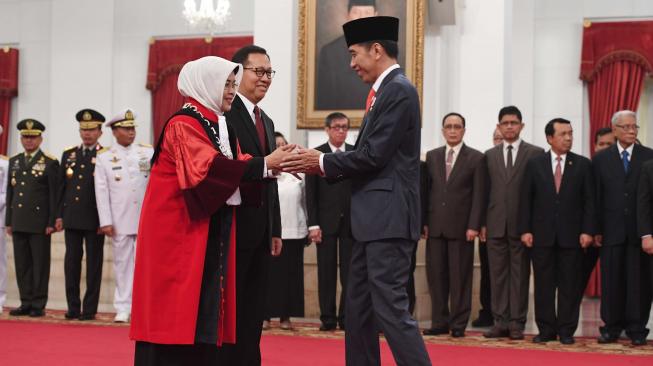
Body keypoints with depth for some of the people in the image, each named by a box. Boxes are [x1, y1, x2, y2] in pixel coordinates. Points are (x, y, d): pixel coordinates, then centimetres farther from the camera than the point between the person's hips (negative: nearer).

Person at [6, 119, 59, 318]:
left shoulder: (50, 163, -1)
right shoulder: (14, 161, 15)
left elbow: (54, 195, -4)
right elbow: (10, 192, 16)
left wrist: (52, 222, -9)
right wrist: (9, 221, 12)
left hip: (39, 223, -5)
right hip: (19, 222, 5)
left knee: (40, 264, -1)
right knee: (22, 264, 7)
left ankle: (39, 305, 4)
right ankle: (26, 303, 13)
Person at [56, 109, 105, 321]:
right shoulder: (68, 155, 13)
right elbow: (61, 187, 14)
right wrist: (59, 215, 8)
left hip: (94, 219, -4)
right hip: (72, 218, 4)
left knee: (93, 263, 1)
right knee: (71, 262, 5)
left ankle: (90, 309, 5)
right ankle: (73, 307, 11)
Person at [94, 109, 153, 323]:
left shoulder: (148, 152, 7)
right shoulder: (104, 157, 5)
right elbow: (101, 191, 1)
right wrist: (106, 222, -4)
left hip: (146, 219, 1)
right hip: (120, 221, 0)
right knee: (122, 262, 4)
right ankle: (123, 308, 9)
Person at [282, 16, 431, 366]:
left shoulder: (399, 90, -12)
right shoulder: (383, 91, 18)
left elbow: (374, 155, -18)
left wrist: (322, 161, -8)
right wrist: (317, 164, 7)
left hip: (388, 219, -10)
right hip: (371, 219, 10)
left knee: (391, 309, -11)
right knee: (358, 310, 13)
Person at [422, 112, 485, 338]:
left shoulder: (476, 158, 1)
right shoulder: (432, 156, 12)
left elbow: (478, 195, -3)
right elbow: (426, 190, 11)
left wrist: (474, 226, -10)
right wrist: (423, 221, 4)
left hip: (461, 227, -3)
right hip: (435, 226, 3)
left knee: (460, 277, 0)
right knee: (436, 275, 4)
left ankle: (459, 324, 6)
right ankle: (440, 322, 11)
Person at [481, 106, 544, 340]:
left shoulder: (535, 154, 3)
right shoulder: (490, 155, 14)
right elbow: (486, 190, 12)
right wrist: (482, 223, 5)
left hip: (522, 223, -3)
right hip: (496, 224, 3)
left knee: (520, 273, 0)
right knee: (498, 273, 4)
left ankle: (517, 323, 4)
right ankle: (501, 322, 8)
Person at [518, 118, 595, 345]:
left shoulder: (583, 164, 5)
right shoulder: (534, 164, 6)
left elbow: (589, 201, 2)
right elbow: (525, 199, 4)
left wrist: (587, 231, -6)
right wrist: (525, 230, -4)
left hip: (572, 236, 0)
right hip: (542, 235, 1)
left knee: (569, 285, 3)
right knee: (543, 284, 4)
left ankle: (566, 330, 10)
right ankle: (546, 329, 11)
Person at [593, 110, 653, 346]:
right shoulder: (601, 159, 7)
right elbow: (597, 197, 4)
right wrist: (597, 230, -1)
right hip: (612, 230, 1)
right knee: (611, 280, 5)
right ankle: (612, 327, 14)